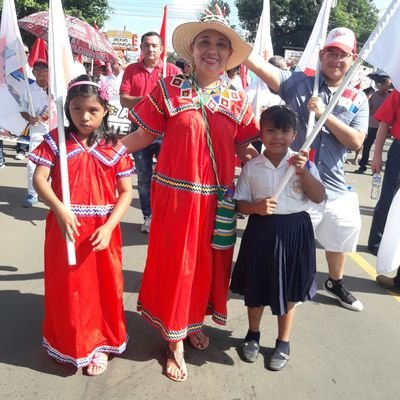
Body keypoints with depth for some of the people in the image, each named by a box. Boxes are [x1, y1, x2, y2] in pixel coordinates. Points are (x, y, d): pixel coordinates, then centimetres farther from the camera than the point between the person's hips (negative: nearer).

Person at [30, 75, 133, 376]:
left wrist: (108, 227, -15)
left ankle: (100, 344, 33)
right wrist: (60, 210, -24)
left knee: (102, 288, 11)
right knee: (67, 288, 14)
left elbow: (126, 193, -4)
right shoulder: (56, 141, -1)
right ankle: (69, 344, 37)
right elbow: (39, 179, -9)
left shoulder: (114, 147, -3)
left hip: (102, 231, 0)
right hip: (65, 228, 0)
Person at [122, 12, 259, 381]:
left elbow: (243, 146, 8)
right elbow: (145, 134, -2)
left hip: (216, 196, 3)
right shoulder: (169, 88, -4)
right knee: (175, 262, 6)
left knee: (208, 261, 16)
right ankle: (175, 342, 24)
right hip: (175, 192, -3)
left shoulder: (236, 99, 4)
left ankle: (195, 321, 42)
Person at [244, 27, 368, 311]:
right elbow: (262, 67, -20)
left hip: (334, 186, 4)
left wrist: (324, 114, -17)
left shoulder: (358, 99, 3)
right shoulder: (299, 83, -5)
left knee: (340, 238, 22)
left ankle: (336, 283, 49)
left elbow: (356, 142, -8)